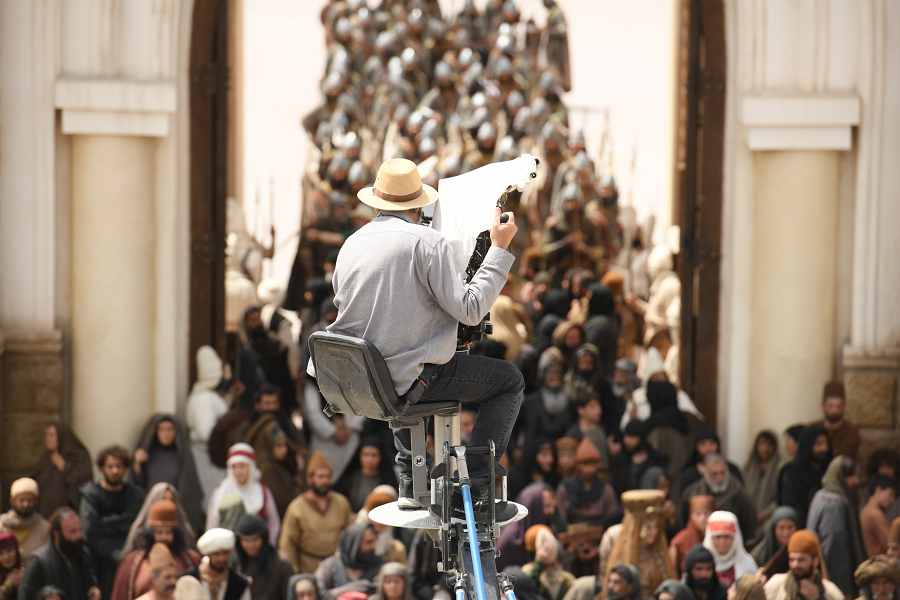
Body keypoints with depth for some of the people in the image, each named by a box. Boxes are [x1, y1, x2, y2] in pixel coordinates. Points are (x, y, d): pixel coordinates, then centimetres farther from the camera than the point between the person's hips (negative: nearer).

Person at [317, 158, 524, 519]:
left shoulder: (351, 244, 5)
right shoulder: (427, 242, -15)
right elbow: (469, 310, -17)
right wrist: (499, 249, -11)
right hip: (411, 376, -7)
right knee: (509, 381, 11)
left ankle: (412, 484, 33)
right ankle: (474, 489, 4)